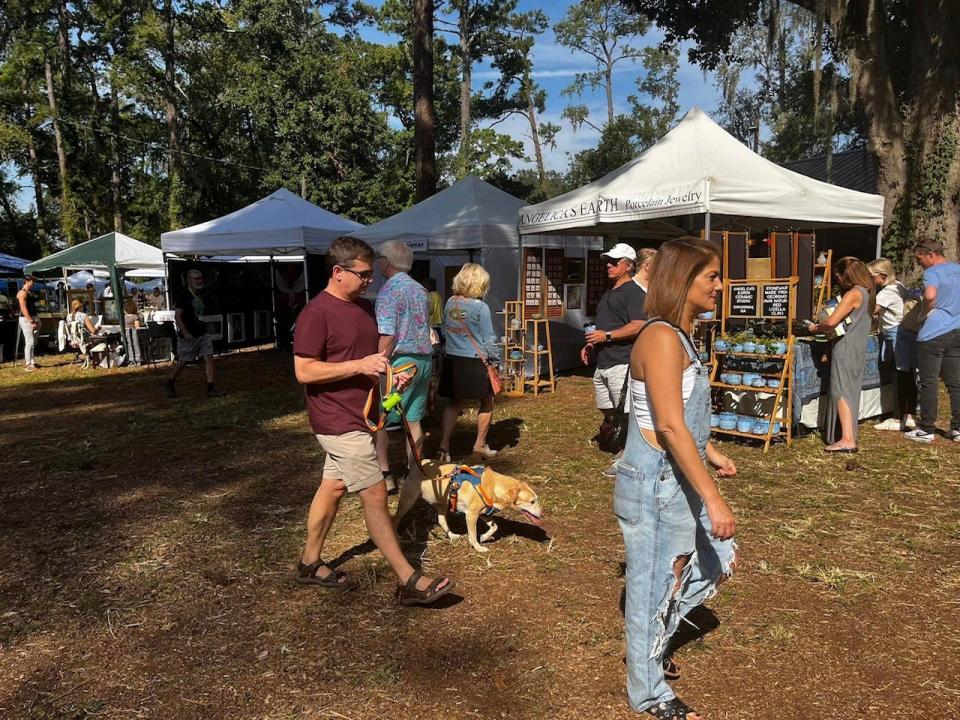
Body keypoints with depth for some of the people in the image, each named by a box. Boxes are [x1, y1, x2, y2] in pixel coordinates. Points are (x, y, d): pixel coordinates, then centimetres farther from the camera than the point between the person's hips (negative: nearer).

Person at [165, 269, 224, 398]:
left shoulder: (203, 296, 9)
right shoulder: (183, 296, -11)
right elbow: (178, 316, -15)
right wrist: (185, 333, -21)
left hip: (203, 334, 6)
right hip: (188, 335, -6)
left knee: (209, 357, -6)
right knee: (182, 362, 5)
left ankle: (211, 389, -7)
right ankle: (170, 383, 29)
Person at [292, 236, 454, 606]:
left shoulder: (364, 307, 10)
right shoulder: (316, 313, -16)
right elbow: (304, 371, -20)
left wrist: (389, 371, 3)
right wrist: (359, 366, -24)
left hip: (355, 416, 9)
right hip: (338, 421, -9)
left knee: (333, 486, 17)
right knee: (375, 495, -6)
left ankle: (310, 562, 33)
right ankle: (409, 581, 1)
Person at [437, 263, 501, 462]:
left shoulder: (450, 303, 3)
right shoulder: (480, 307, -14)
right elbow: (488, 339, -10)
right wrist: (495, 358, 1)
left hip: (452, 360, 5)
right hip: (474, 362, -5)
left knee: (454, 402, 16)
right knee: (486, 402, 14)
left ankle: (444, 445, 8)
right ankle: (480, 445, 20)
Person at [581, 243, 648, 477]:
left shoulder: (634, 292, -10)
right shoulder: (609, 294, 21)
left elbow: (638, 326, -22)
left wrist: (607, 336, -21)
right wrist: (591, 344, 16)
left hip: (622, 363, -10)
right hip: (602, 362, 10)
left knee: (624, 413, -5)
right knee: (606, 410, 16)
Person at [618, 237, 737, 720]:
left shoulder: (679, 336, 9)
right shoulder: (661, 338, -22)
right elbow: (669, 425, -27)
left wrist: (709, 452, 25)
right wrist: (713, 496, -25)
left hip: (677, 480, 10)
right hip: (655, 482, -10)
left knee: (719, 561, 21)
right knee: (654, 582, 6)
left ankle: (651, 643, 38)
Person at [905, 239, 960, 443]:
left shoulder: (932, 272, -11)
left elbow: (930, 296, -30)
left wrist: (925, 313, -13)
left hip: (933, 334, -7)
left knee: (929, 383, 0)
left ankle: (926, 430, 5)